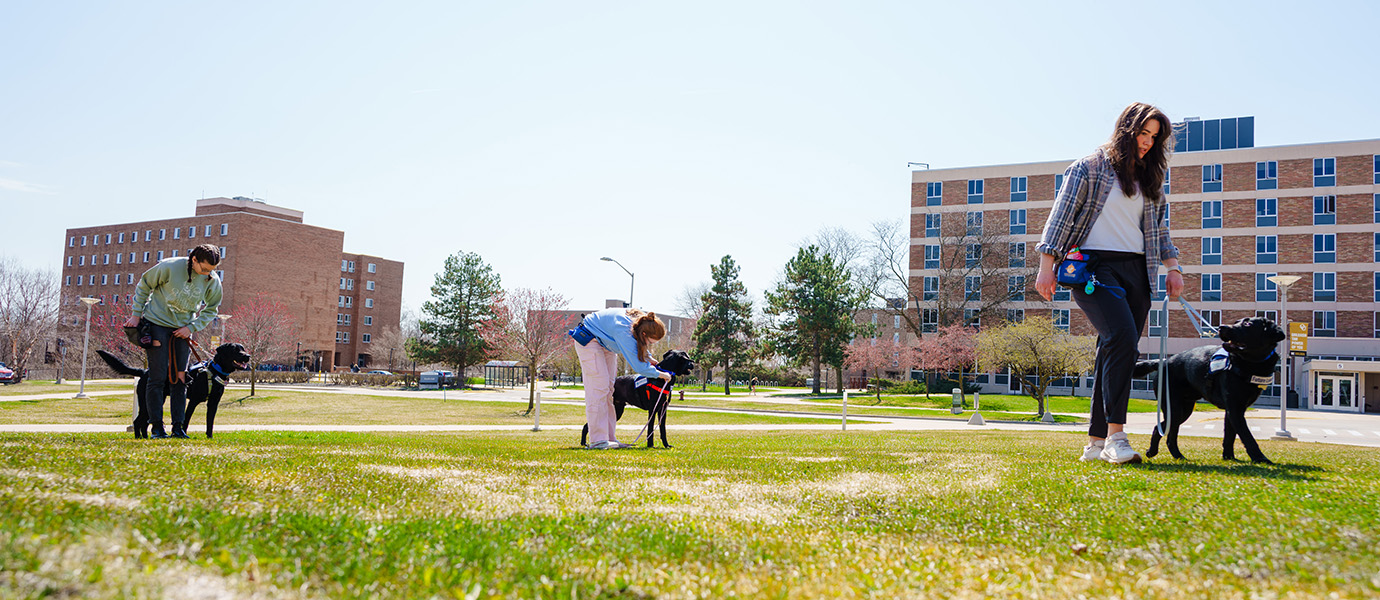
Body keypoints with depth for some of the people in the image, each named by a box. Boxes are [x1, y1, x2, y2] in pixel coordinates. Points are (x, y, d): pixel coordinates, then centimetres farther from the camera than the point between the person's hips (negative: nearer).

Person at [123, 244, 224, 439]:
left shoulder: (213, 281, -8)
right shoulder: (169, 266, -18)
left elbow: (211, 310, 6)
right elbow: (144, 286, -3)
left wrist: (191, 328, -7)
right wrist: (136, 314, -2)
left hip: (183, 329, 3)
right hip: (157, 323, -3)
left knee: (180, 378, 2)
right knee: (158, 377, -4)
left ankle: (178, 427, 6)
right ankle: (157, 428, 3)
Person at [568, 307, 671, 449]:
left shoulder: (640, 322, -15)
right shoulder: (624, 330, -39)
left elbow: (639, 345, 12)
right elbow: (638, 366, -35)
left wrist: (648, 358, -1)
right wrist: (659, 374, -23)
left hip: (606, 343, 9)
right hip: (588, 340, -9)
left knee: (609, 389, 5)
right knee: (599, 387, -16)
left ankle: (610, 438, 6)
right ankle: (598, 440, -16)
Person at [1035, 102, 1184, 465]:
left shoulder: (1149, 180, 23)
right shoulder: (1090, 168, 4)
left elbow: (1159, 228, 28)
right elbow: (1061, 215, -2)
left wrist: (1172, 267, 15)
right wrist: (1047, 266, -10)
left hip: (1136, 272, 6)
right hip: (1095, 267, -6)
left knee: (1115, 353, 0)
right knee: (1122, 339, -25)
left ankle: (1097, 442, 4)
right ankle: (1115, 434, -24)